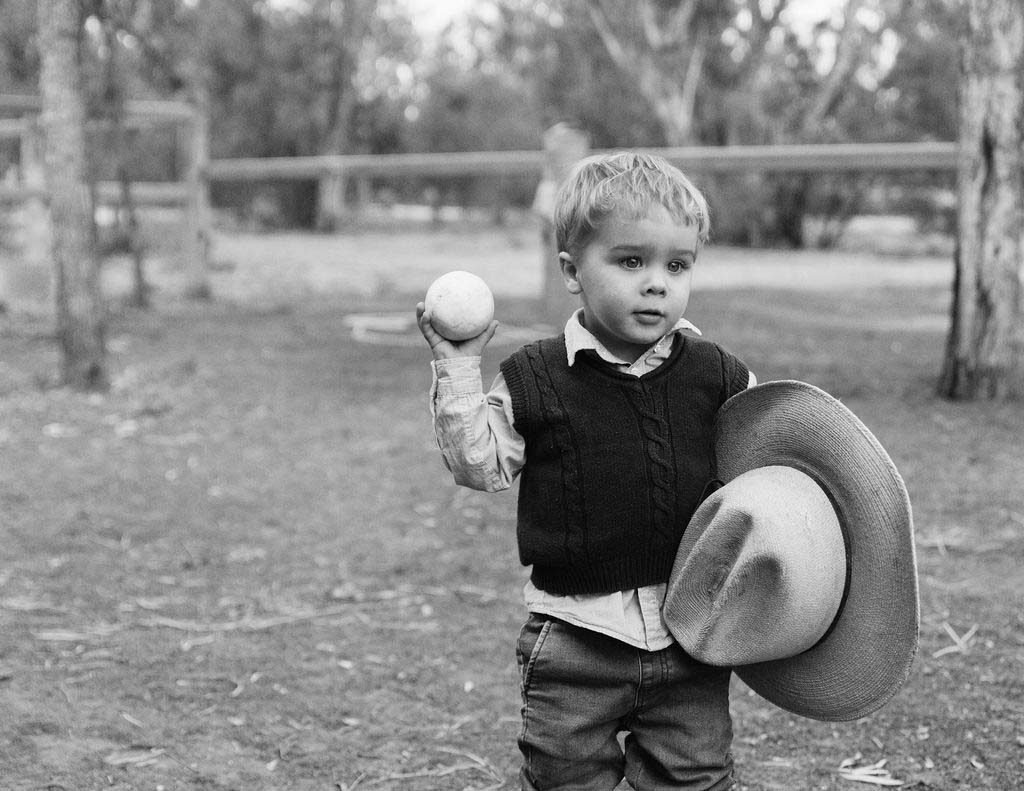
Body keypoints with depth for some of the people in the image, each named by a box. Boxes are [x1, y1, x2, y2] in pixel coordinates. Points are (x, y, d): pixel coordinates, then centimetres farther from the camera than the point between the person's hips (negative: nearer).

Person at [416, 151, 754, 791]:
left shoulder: (715, 376, 1)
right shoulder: (535, 380, -4)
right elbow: (481, 464, -4)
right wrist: (458, 367, -11)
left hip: (690, 633, 2)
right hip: (576, 636, -1)